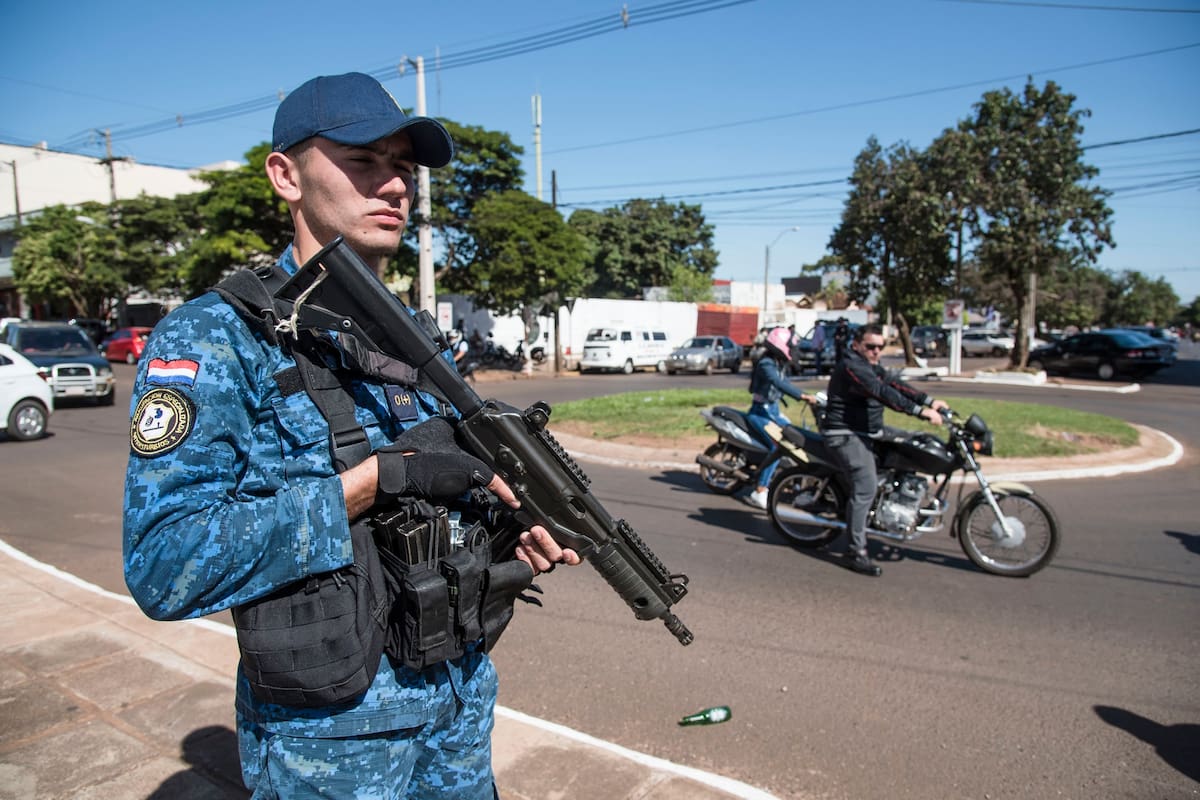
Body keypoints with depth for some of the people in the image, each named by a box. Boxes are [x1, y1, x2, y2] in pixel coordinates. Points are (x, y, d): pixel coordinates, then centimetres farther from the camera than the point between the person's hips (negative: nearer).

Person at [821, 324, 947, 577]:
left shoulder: (871, 366, 17)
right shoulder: (851, 367, -18)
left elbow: (895, 384, 10)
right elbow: (883, 393, -28)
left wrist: (930, 401, -1)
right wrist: (921, 412, -33)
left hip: (868, 433, 11)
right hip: (847, 435, -11)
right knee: (865, 488, -19)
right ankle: (855, 552, -15)